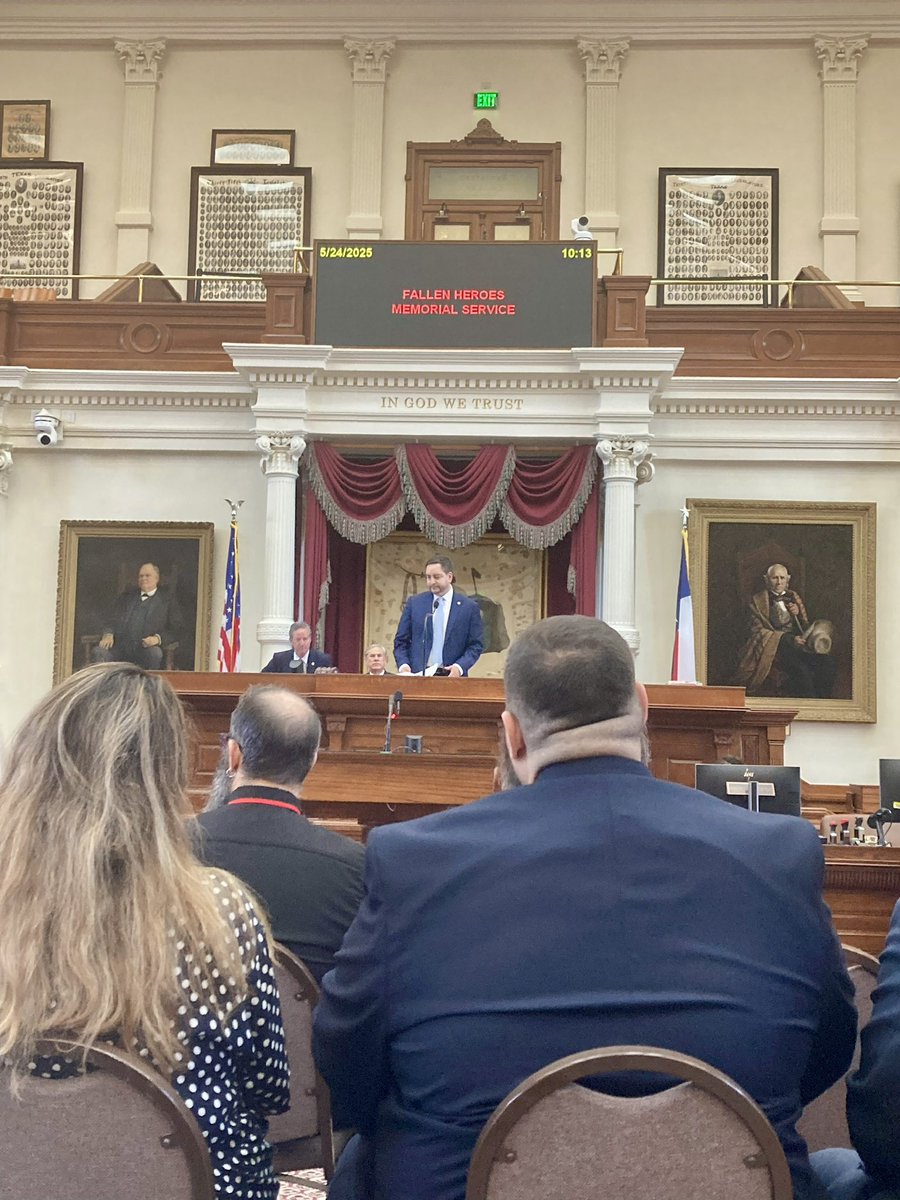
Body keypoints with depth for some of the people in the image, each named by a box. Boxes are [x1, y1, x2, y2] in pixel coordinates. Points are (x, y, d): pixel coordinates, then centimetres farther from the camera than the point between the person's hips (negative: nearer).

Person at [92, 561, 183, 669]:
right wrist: (108, 634, -3)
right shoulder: (128, 595, 24)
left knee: (155, 653, -37)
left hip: (146, 648, -3)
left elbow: (175, 630, 6)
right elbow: (114, 619, 20)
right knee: (98, 651, -27)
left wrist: (158, 638, -15)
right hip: (121, 646, 3)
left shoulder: (167, 599, 13)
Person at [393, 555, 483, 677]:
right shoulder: (414, 603, 8)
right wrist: (403, 665, -8)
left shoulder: (469, 607, 3)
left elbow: (476, 645, 3)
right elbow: (401, 641, 9)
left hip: (452, 676, -1)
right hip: (418, 675, 1)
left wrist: (459, 667, -12)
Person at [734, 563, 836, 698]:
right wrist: (790, 639, -12)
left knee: (828, 663, -24)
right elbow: (757, 631, -1)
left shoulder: (793, 597, 21)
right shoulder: (758, 601, 8)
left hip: (797, 644, 5)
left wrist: (798, 614, -1)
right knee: (802, 670, -33)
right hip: (776, 647, -4)